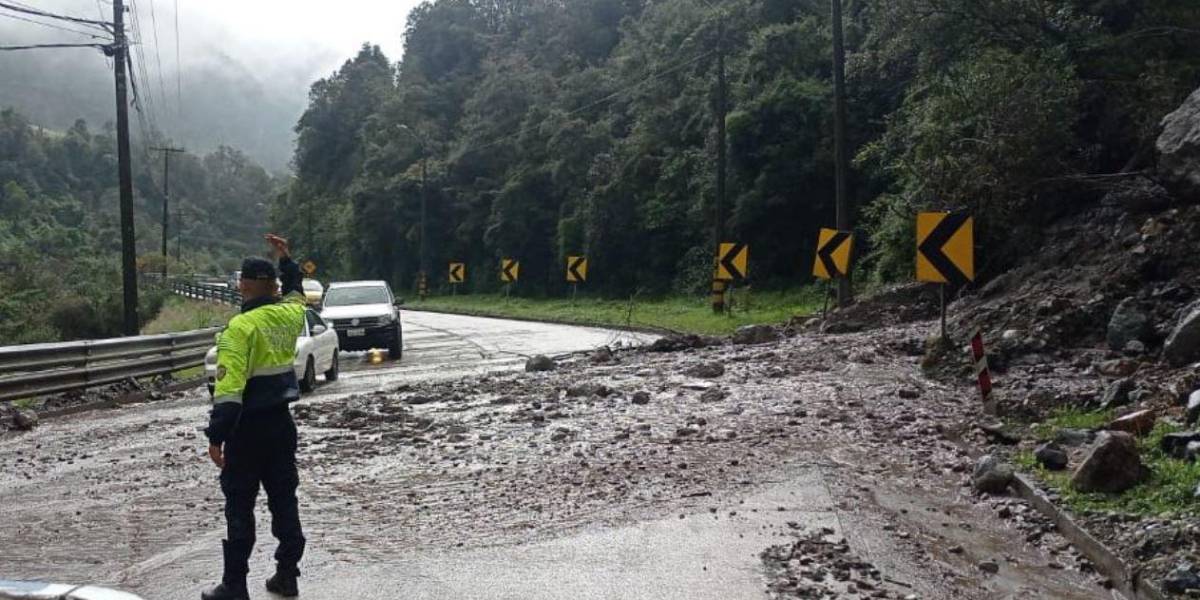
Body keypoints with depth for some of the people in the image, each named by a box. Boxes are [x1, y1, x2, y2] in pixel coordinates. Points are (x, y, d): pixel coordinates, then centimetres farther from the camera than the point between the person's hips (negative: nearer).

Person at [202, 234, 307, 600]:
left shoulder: (241, 327, -17)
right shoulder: (289, 314, 1)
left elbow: (228, 388, -22)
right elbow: (296, 293, 30)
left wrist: (216, 436, -19)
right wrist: (286, 259, 36)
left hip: (248, 428, -6)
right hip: (282, 422, 6)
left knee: (239, 507, 3)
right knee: (284, 500, 13)